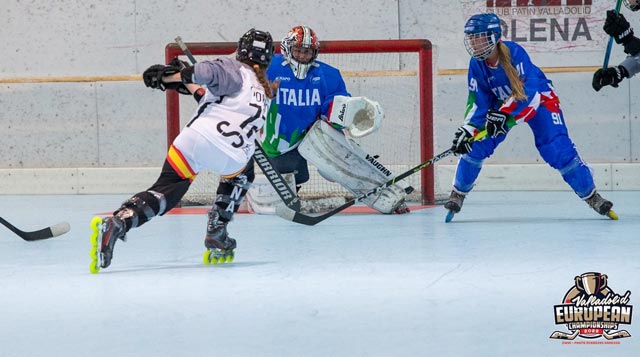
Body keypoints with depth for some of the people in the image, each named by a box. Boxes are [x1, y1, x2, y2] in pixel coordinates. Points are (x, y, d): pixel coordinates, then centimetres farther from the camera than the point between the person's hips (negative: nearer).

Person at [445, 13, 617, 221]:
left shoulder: (515, 53, -34)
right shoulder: (477, 64, -18)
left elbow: (529, 92, -38)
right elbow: (478, 103, -14)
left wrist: (504, 116, -49)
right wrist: (466, 130, -27)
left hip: (539, 100, -4)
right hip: (501, 104, 4)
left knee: (559, 150, -16)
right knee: (474, 146, -10)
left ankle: (592, 197, -2)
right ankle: (457, 194, 10)